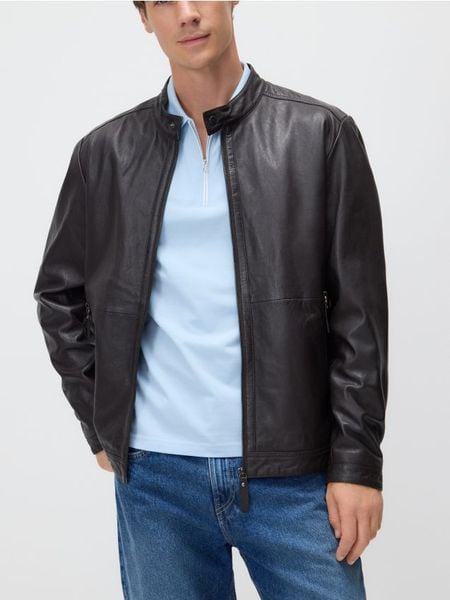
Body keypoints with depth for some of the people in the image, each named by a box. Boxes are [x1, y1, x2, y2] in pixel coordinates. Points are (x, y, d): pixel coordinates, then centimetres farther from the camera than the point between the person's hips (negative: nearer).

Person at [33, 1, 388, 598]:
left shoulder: (321, 134, -1)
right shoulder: (106, 152, 5)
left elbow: (360, 312, -2)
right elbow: (59, 294, 14)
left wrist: (357, 460, -5)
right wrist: (102, 425, 8)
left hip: (293, 470, -1)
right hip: (155, 474, 2)